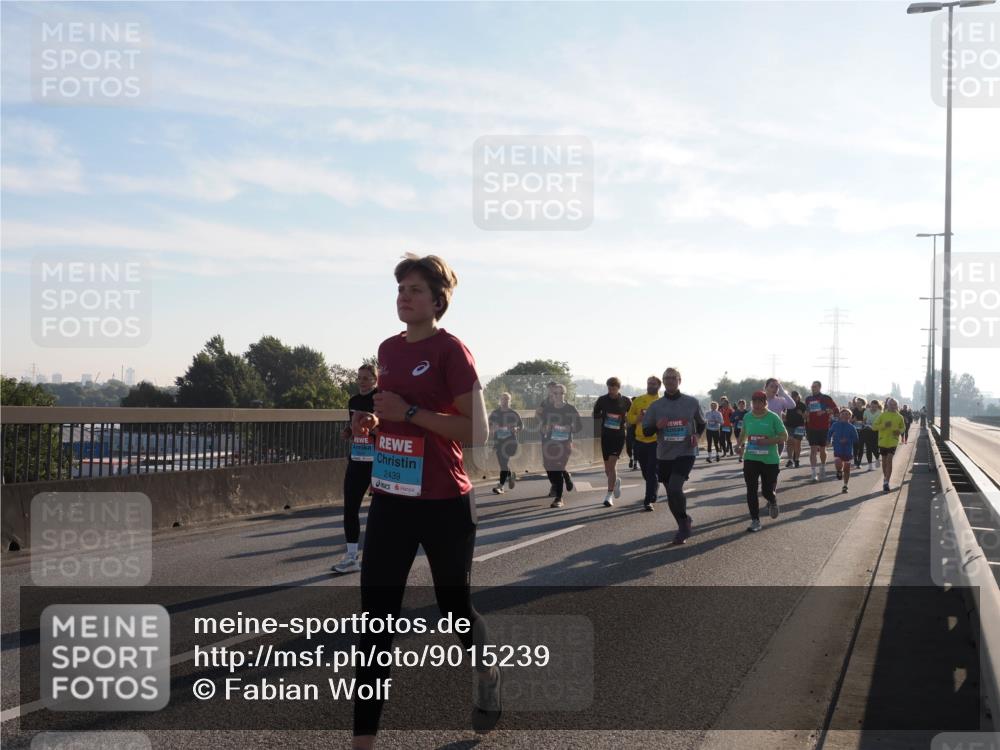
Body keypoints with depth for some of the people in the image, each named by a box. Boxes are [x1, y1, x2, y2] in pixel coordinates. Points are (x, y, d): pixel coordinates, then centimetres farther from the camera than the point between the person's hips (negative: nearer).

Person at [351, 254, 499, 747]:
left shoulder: (451, 350, -11)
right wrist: (372, 421, 3)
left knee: (454, 606, 13)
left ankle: (488, 674, 44)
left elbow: (476, 432, -16)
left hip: (443, 504, -6)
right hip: (389, 499, 6)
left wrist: (410, 413, -20)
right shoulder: (388, 349, 10)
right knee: (376, 618, 0)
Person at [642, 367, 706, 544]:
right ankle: (684, 526, 31)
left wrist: (697, 435, -6)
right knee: (671, 493, 10)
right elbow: (645, 430, 7)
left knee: (674, 488, -22)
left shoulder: (692, 402, 0)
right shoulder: (655, 406, 2)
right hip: (664, 456, 3)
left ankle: (684, 524, -1)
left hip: (686, 453, -3)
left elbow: (701, 423, 15)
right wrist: (657, 426, -14)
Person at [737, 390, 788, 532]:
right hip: (750, 459, 3)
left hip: (770, 460, -3)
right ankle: (755, 521, 4)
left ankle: (772, 503, 40)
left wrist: (767, 441, -21)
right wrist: (740, 444, 5)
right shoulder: (747, 417, 4)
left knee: (767, 491, 3)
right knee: (751, 491, -3)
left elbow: (784, 436, -8)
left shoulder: (773, 417, -9)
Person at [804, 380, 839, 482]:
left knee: (822, 450, 11)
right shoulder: (808, 399, 8)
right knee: (813, 450, -7)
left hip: (823, 428, -1)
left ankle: (823, 468, 35)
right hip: (811, 428, 1)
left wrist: (825, 412, -16)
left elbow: (836, 409, -4)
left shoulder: (826, 398, -2)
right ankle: (814, 474, -9)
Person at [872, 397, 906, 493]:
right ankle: (885, 478, 33)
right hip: (883, 441, 1)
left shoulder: (899, 417, 0)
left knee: (889, 460, -13)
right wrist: (884, 425, -19)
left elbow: (903, 427, 16)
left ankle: (886, 482, -14)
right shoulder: (882, 415, -3)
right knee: (884, 461, 13)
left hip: (893, 441, -1)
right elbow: (874, 426, -4)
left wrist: (899, 431, -7)